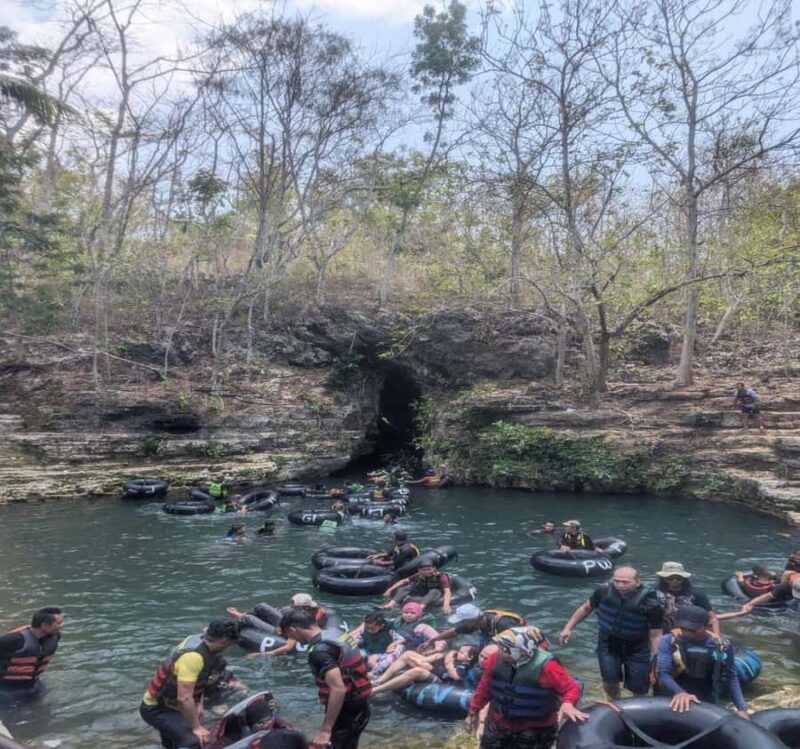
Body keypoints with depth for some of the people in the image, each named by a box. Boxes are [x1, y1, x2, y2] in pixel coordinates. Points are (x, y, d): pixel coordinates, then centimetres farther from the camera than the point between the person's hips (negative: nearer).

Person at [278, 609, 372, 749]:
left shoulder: (319, 651, -22)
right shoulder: (336, 634, 5)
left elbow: (338, 689, -30)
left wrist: (325, 729, -26)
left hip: (347, 712, -9)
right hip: (359, 706, 9)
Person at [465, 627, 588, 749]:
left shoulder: (546, 667, -27)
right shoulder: (496, 659, -13)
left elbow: (572, 688, -21)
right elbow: (485, 687, 2)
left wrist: (567, 704, -42)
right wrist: (474, 711, 10)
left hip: (534, 731, -4)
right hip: (498, 724, 5)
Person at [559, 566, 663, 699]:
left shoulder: (650, 603, -27)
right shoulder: (604, 592, -19)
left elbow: (655, 635, -16)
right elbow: (586, 608, -1)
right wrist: (568, 628, -1)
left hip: (637, 648, -1)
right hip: (607, 644, 1)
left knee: (639, 688, 5)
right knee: (610, 682, -5)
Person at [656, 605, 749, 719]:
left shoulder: (722, 645, -10)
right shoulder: (669, 641, -16)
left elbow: (731, 677, 3)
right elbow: (663, 674, -23)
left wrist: (741, 708, -3)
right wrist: (679, 692, -41)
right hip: (673, 702, -1)